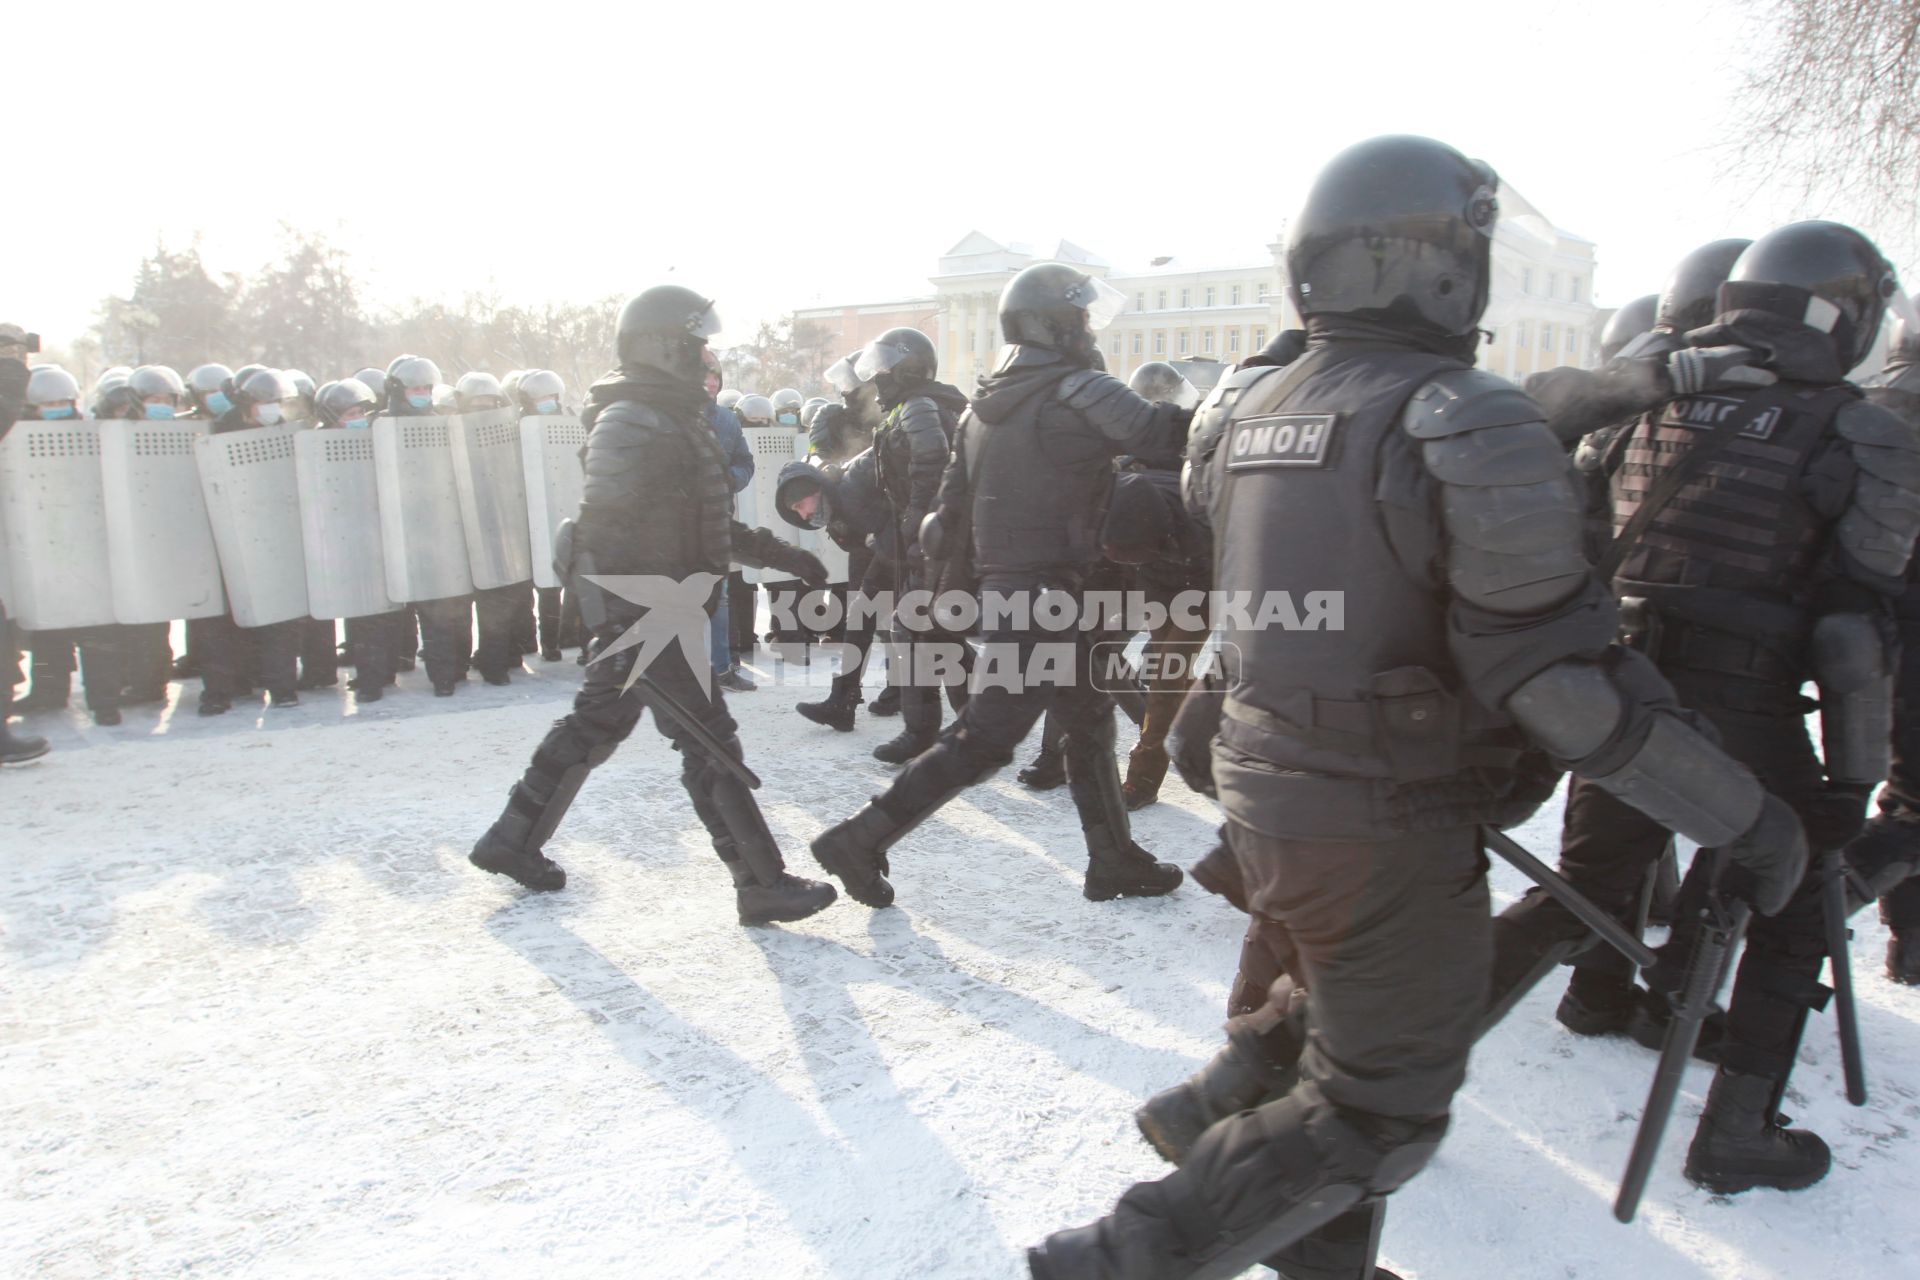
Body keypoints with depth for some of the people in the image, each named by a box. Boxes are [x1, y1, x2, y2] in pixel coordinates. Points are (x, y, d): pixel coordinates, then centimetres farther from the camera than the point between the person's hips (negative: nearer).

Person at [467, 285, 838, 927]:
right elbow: (605, 534, -22)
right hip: (641, 613, -11)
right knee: (710, 745, -7)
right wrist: (618, 630, -25)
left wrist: (782, 554, 22)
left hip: (663, 609, 11)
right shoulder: (630, 424, -16)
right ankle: (764, 886, 0)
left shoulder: (676, 419, 16)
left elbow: (708, 522, 24)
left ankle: (512, 840, 33)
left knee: (593, 726, 19)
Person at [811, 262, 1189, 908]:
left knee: (1091, 722, 19)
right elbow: (1159, 432, -21)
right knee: (983, 739, -3)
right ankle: (860, 841, 2)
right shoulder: (1078, 392, -11)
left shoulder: (985, 405, 13)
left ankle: (1115, 862, 28)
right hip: (1048, 594, -9)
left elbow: (954, 500, 15)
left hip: (1003, 587, 9)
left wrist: (945, 583, 21)